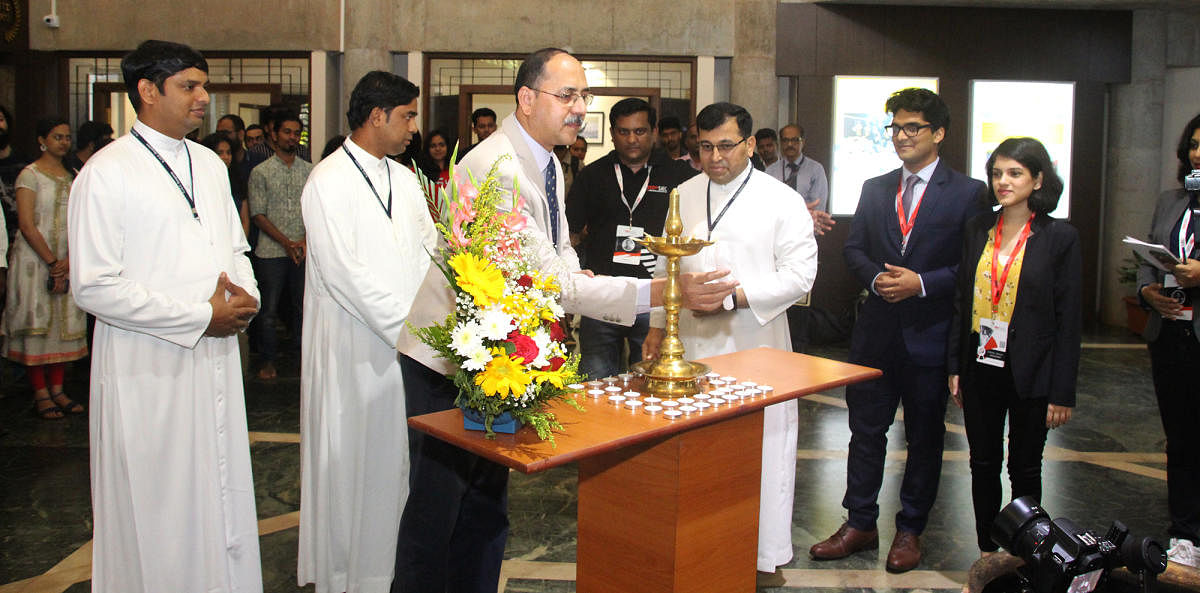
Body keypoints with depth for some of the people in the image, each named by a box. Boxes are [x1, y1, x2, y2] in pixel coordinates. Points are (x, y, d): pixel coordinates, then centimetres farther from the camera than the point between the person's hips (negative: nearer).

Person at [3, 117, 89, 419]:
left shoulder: (72, 176, 12)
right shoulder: (30, 175, -4)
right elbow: (27, 225, -11)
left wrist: (69, 260, -7)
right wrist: (52, 262, -14)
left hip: (67, 261, 5)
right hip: (35, 258, -5)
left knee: (66, 323, 5)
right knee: (37, 322, -3)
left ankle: (57, 389, 12)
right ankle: (40, 394, 2)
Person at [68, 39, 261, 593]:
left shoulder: (209, 164, 12)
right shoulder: (106, 173, -10)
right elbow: (94, 287, -15)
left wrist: (244, 294, -2)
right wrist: (200, 315, -15)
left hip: (217, 358, 6)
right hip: (150, 366, -6)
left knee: (223, 496, 14)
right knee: (159, 511, 5)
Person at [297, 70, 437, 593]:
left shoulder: (404, 179, 13)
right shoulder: (329, 181, -10)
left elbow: (429, 253, 12)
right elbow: (344, 273, -17)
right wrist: (408, 327, -17)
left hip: (408, 345, 7)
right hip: (354, 348, -6)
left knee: (397, 457, 10)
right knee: (351, 458, 3)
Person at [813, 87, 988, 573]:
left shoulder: (967, 192, -3)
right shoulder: (874, 189, 11)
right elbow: (853, 248, 9)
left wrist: (921, 283, -18)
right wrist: (876, 278, -10)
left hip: (931, 334, -3)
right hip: (877, 330, 4)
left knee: (924, 437, 9)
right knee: (866, 430, 9)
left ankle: (910, 530, 24)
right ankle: (860, 524, 23)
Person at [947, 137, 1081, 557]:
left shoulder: (1059, 237, -7)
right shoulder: (977, 230, 4)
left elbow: (1068, 319, -7)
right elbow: (962, 301, 8)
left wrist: (1062, 392, -9)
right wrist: (955, 366, 5)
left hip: (1030, 374, -3)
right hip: (980, 366, 3)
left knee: (1025, 468, 10)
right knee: (983, 464, 12)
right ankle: (987, 551, 27)